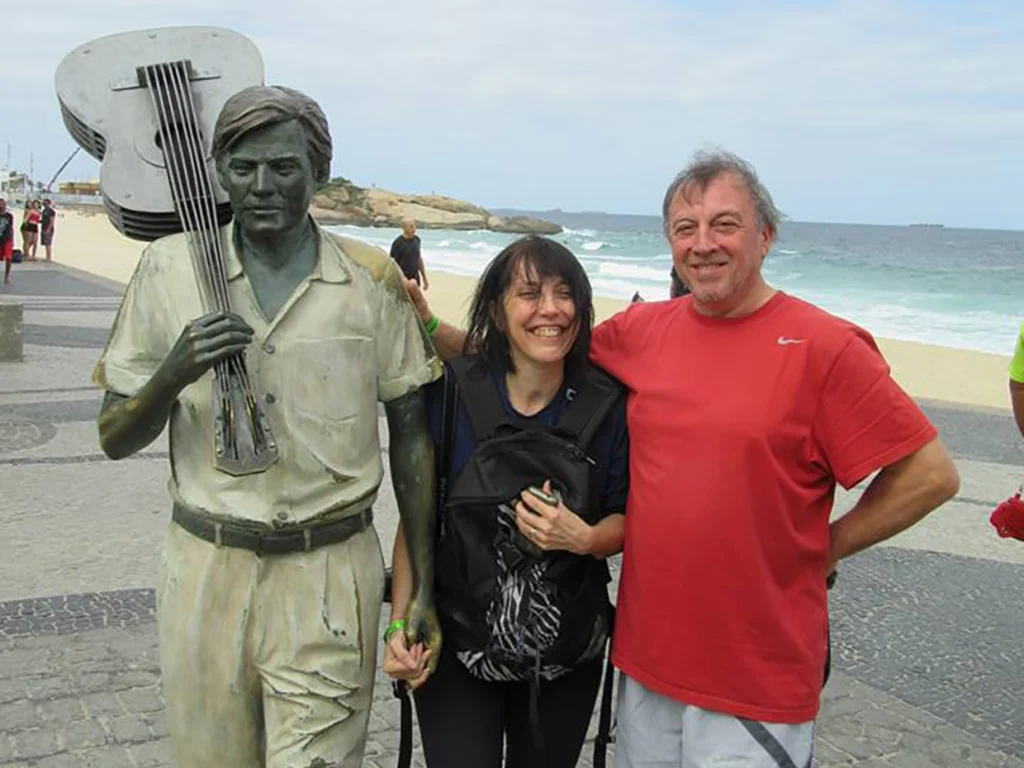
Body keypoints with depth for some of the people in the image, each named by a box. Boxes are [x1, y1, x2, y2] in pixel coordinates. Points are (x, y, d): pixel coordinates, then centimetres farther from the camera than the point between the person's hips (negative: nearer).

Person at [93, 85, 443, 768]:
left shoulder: (372, 279, -3)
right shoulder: (170, 267, -1)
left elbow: (411, 434, 4)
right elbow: (116, 439, 2)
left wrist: (423, 588, 3)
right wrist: (174, 374, -20)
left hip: (330, 578, -1)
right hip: (205, 567, 2)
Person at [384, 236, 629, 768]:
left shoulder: (608, 404, -9)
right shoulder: (450, 392, -12)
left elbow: (625, 521, 1)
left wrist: (584, 538, -20)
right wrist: (400, 624, -12)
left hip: (567, 653, 2)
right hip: (457, 644, -1)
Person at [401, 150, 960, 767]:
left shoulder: (824, 347, -12)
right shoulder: (641, 331, 3)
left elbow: (931, 475, -9)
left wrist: (823, 548, -5)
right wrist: (430, 327, 4)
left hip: (759, 674, -4)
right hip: (646, 653, 5)